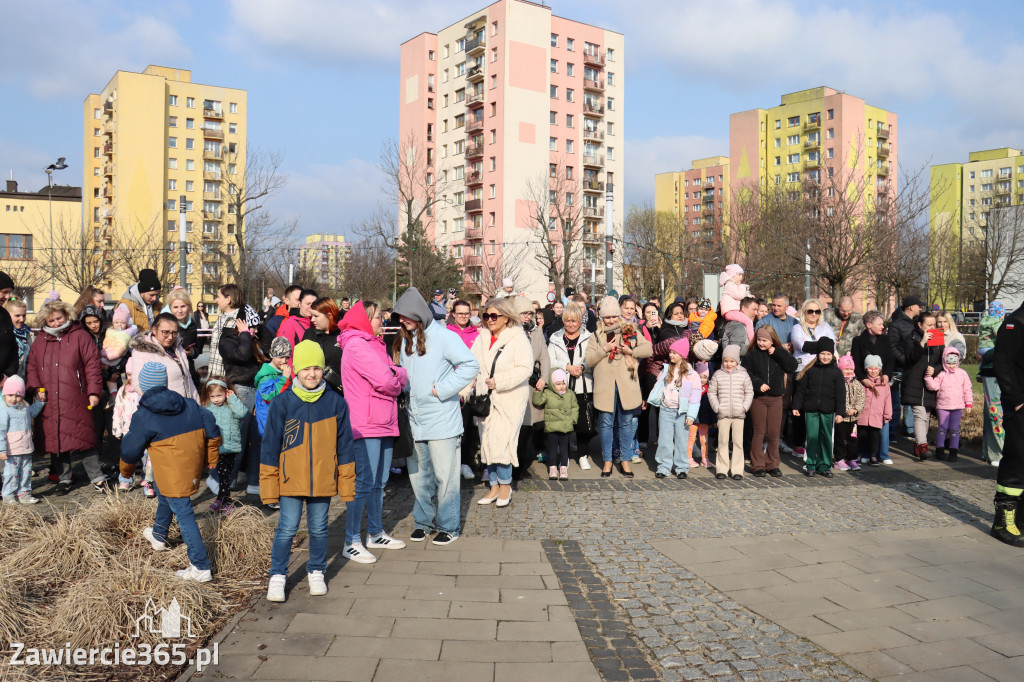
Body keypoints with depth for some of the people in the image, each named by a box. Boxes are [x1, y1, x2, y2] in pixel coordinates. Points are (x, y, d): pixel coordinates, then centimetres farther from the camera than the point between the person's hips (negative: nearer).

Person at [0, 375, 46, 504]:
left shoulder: (24, 408, 9)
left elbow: (33, 412, 35)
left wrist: (40, 401, 24)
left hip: (26, 449, 7)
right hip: (12, 450, -7)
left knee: (26, 471, 13)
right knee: (11, 472, 1)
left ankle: (24, 493, 23)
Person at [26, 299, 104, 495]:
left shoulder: (80, 336, 0)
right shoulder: (39, 342, 14)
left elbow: (92, 365, -4)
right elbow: (32, 367, 19)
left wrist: (94, 391, -10)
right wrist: (37, 387, 1)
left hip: (76, 401, -4)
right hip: (49, 402, 4)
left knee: (84, 438, -4)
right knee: (55, 440, 9)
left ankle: (97, 478, 6)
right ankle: (63, 479, 22)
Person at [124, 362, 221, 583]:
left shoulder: (143, 417, -8)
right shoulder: (189, 405, 5)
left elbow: (130, 452, -2)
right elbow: (212, 432, 3)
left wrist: (126, 472, 22)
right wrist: (209, 460, 17)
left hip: (172, 474, -7)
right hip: (193, 470, 7)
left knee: (184, 515, -4)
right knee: (163, 493, 32)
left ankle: (201, 568, -6)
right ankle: (158, 536, 55)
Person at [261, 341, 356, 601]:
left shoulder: (335, 402, -1)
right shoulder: (282, 403, -5)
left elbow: (344, 445, 5)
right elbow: (270, 446, 0)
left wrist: (347, 484, 5)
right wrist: (269, 486, -1)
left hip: (323, 479, 1)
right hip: (291, 480, -1)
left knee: (319, 528, 12)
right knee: (287, 528, 2)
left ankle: (316, 572, 30)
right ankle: (277, 576, 20)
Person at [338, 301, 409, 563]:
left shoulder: (373, 343, 20)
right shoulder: (356, 345, -12)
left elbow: (393, 375, 16)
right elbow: (386, 381, -19)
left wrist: (396, 377, -4)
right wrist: (401, 378, -1)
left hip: (384, 423, 10)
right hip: (365, 425, -10)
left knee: (379, 482, 16)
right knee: (364, 482, -7)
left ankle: (375, 534, 27)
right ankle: (352, 542, 1)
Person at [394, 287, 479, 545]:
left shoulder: (444, 337, -10)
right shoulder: (405, 340, 11)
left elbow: (471, 365, -14)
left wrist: (442, 388, -15)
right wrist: (403, 388, 5)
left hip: (442, 420, -6)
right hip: (414, 419, 6)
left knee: (444, 475, 1)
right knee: (418, 475, 13)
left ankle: (448, 526, 14)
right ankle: (424, 521, 28)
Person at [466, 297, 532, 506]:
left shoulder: (518, 338, -7)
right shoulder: (481, 338, 11)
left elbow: (525, 368, -14)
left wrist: (499, 382, -18)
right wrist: (463, 390, -1)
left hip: (509, 400, -6)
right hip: (485, 399, 6)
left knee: (500, 442, -11)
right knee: (487, 443, 9)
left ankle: (505, 485, 7)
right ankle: (494, 487, 21)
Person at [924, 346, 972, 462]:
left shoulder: (962, 374, 6)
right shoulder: (941, 374, 0)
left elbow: (968, 390, 10)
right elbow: (933, 386, -9)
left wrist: (968, 404, 6)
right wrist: (929, 376, -22)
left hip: (958, 406, 2)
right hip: (942, 405, -1)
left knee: (954, 429, 4)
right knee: (943, 427, -1)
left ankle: (953, 451, 11)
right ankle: (939, 450, 8)